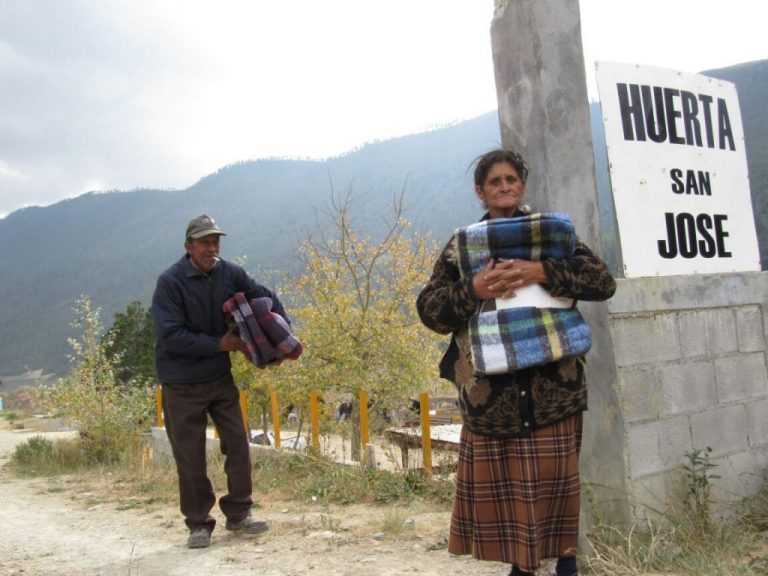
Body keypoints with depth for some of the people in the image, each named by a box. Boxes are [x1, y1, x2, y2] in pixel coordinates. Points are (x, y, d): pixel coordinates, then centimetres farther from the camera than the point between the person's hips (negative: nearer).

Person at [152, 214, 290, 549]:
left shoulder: (230, 274, -4)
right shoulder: (170, 282, -17)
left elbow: (265, 297, 7)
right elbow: (170, 335, -23)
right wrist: (219, 344, -22)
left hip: (220, 377, 4)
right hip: (181, 383, -4)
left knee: (237, 443, 5)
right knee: (190, 456, 3)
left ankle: (238, 514, 20)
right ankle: (199, 523, 18)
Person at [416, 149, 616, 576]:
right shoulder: (463, 245, 9)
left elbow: (603, 281, -4)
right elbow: (429, 309, 1)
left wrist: (542, 272, -17)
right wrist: (473, 289, -16)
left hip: (552, 382, -1)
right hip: (491, 386, 1)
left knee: (555, 474, 4)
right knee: (501, 478, 5)